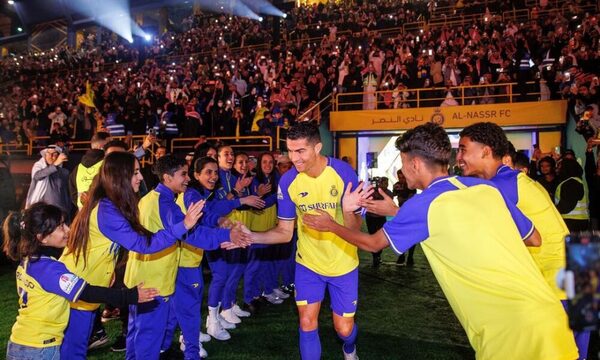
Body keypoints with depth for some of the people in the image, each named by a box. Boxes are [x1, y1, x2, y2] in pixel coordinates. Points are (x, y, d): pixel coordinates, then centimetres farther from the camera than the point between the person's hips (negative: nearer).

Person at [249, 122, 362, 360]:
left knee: (344, 328, 10)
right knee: (307, 324, 1)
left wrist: (349, 210, -41)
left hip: (343, 263, -1)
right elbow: (285, 232, -6)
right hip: (308, 263, 1)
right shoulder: (288, 181, -14)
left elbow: (355, 228, -19)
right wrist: (251, 237, -22)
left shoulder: (343, 172, -22)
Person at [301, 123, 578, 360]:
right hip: (552, 315, 7)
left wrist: (330, 226, 25)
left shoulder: (422, 205, -6)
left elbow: (372, 243, 9)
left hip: (510, 333, -7)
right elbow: (534, 238, 20)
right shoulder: (488, 188, 9)